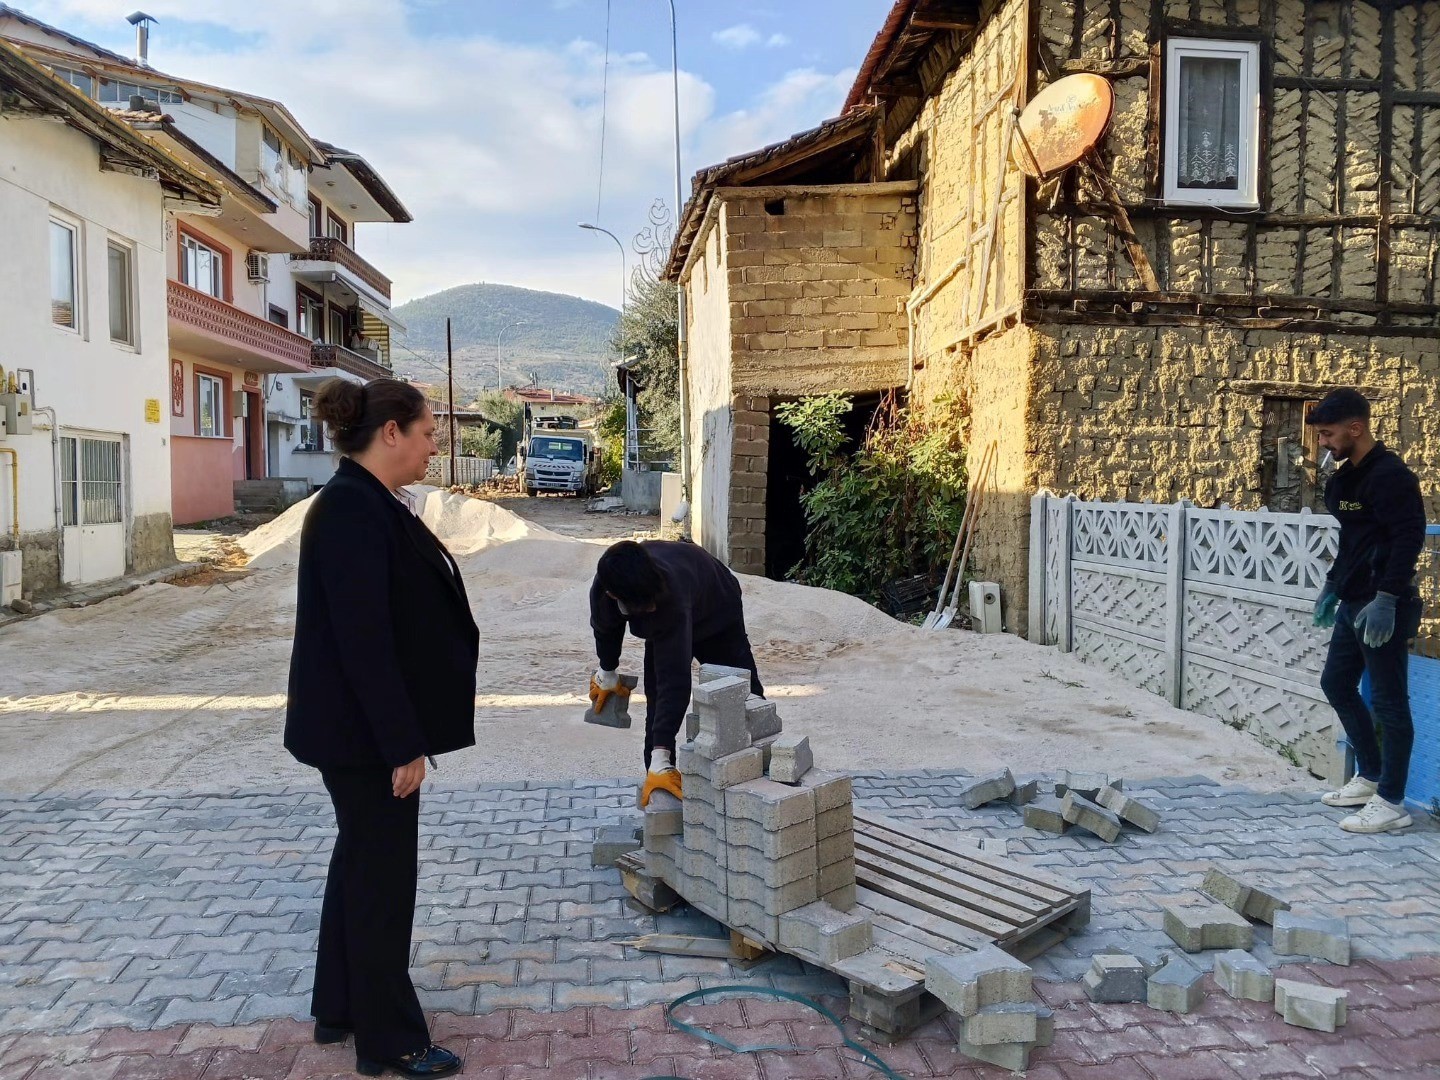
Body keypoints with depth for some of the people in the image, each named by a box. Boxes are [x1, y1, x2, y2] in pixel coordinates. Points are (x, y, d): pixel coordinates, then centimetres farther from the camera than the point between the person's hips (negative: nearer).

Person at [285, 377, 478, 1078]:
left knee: (361, 861, 20)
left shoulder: (370, 503, 10)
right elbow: (363, 639, -25)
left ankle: (339, 1009, 37)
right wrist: (403, 745, -22)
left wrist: (405, 734, 20)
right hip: (363, 731, -10)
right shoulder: (352, 509, -22)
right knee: (382, 874, 3)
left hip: (364, 727, 10)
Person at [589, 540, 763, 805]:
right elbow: (605, 629, -7)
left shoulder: (671, 595, -50)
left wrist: (660, 760, -54)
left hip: (716, 611, -3)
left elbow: (675, 681, -51)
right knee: (657, 709, -9)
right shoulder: (601, 589, -34)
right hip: (662, 625, 3)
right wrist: (607, 674, 10)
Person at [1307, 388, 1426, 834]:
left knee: (1388, 701, -2)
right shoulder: (1345, 478, 12)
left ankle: (1391, 802, 8)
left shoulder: (1390, 475, -16)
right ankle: (1370, 776, 30)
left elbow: (1409, 539, -22)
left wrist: (1386, 600, -25)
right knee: (1336, 683, 17)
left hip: (1384, 607, -10)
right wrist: (1332, 585, 20)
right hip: (1354, 603, 10)